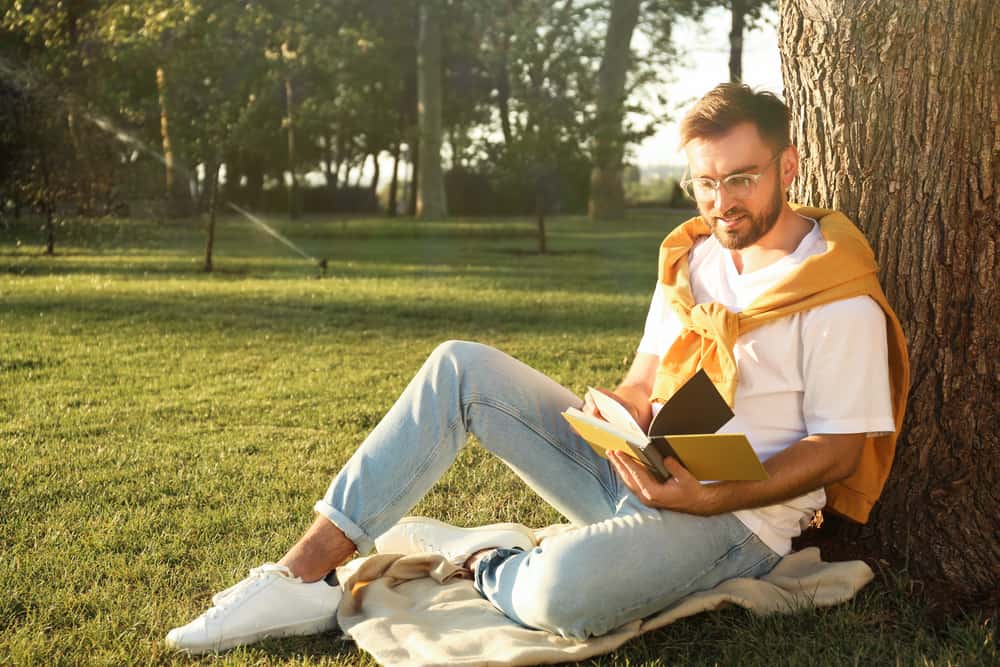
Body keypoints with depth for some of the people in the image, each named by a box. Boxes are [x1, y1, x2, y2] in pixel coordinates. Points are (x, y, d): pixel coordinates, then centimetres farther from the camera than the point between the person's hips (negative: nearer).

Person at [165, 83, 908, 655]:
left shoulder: (840, 304, -13)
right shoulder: (692, 258, 9)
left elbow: (838, 453, -13)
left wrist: (710, 497, -25)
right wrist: (617, 408, -10)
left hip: (736, 518, -7)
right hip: (640, 476, 7)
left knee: (562, 591, -39)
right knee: (462, 367, -7)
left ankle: (472, 557, 0)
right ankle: (304, 575, -11)